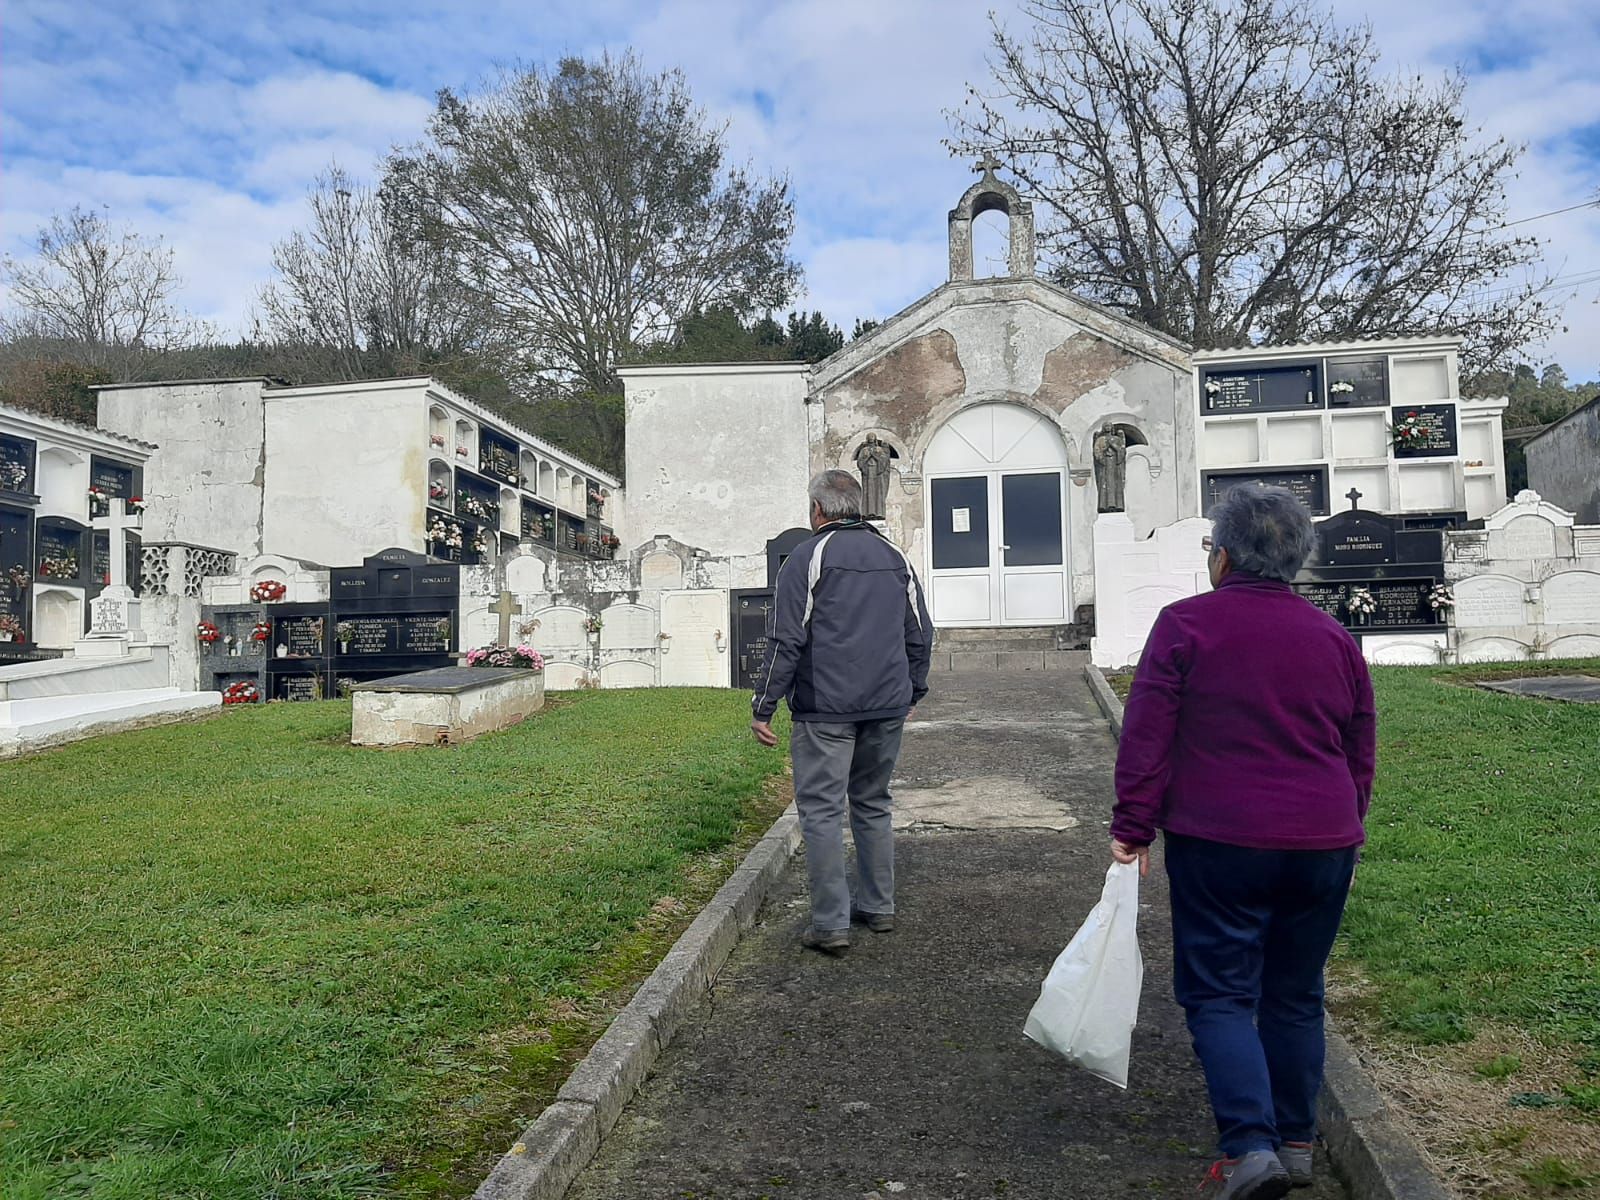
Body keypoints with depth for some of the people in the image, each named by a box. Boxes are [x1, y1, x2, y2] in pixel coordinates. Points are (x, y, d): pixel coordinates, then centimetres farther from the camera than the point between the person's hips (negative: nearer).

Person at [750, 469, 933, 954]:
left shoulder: (808, 556, -4)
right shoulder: (894, 556, 13)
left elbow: (786, 640, -10)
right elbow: (920, 636, 16)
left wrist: (763, 707, -6)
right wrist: (911, 693, 27)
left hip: (826, 709, -6)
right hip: (887, 707, 6)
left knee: (821, 810, -1)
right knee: (872, 805, 17)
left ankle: (831, 924, -1)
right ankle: (879, 908, 23)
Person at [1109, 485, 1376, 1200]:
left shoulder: (1185, 624, -7)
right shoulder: (1334, 637, 8)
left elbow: (1146, 736, -10)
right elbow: (1361, 754, 15)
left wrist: (1132, 827, -5)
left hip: (1218, 844, -4)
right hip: (1322, 846, 5)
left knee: (1219, 994, 5)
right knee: (1296, 996, 16)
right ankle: (1295, 1143, 25)